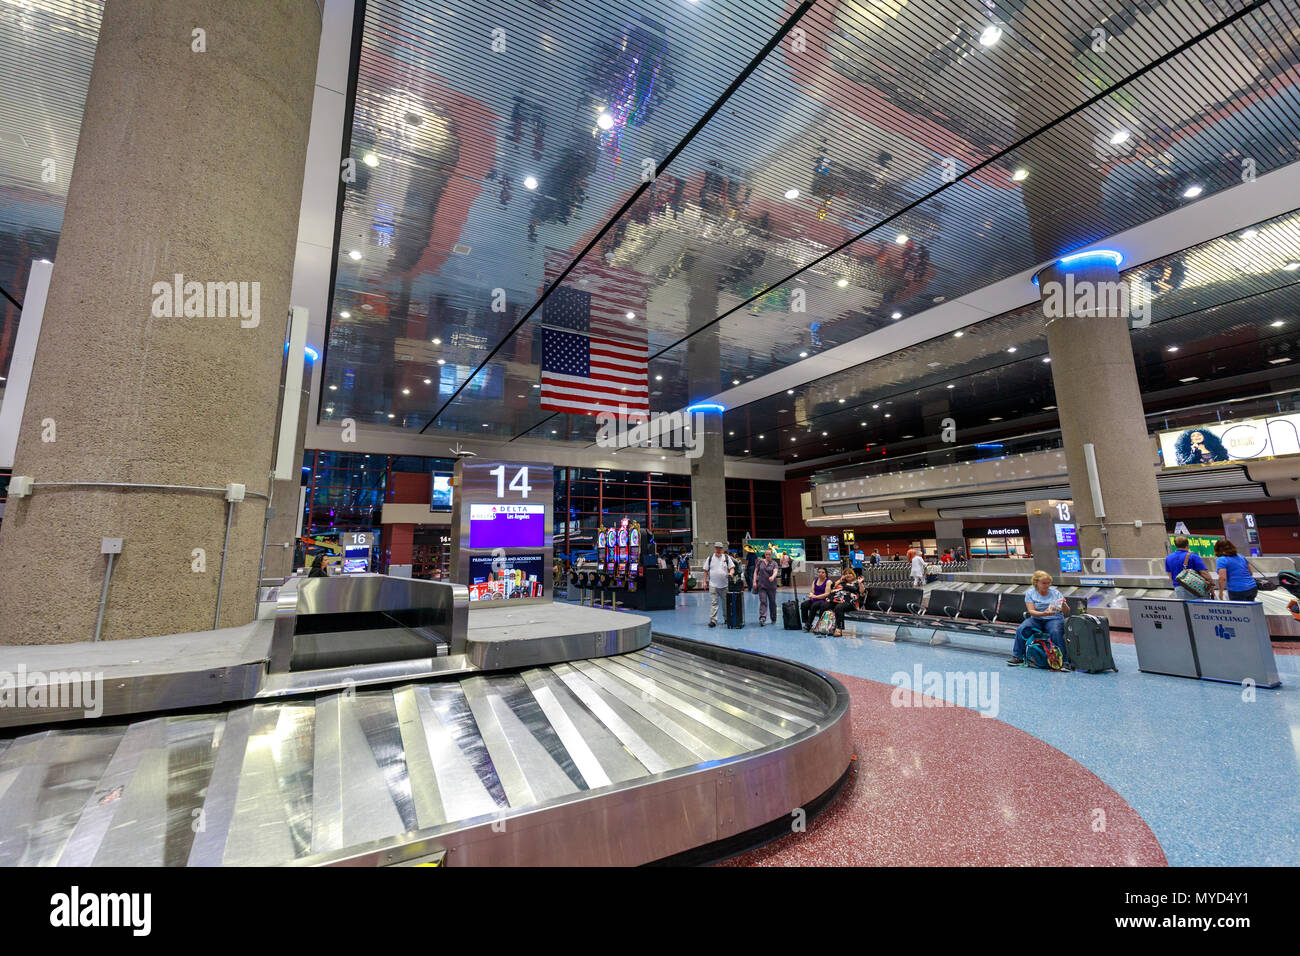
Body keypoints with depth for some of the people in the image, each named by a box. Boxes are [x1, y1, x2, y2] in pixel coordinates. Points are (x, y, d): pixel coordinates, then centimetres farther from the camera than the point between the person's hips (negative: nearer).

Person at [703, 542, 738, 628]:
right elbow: (706, 571, 8)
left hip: (725, 585, 1)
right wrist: (704, 581, 1)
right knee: (713, 603, -5)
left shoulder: (727, 558, 4)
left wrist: (730, 573, -19)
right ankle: (713, 620, -6)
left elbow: (732, 568, 3)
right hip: (713, 585, -1)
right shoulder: (710, 558, 5)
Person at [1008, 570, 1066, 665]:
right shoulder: (1030, 593, 3)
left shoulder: (1055, 592, 6)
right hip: (1036, 619, 1)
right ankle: (1017, 657, -14)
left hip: (1054, 619, 0)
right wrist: (1043, 613, -28)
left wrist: (1063, 605, -24)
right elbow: (1031, 611, -8)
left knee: (1056, 632, -34)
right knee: (1021, 629, -24)